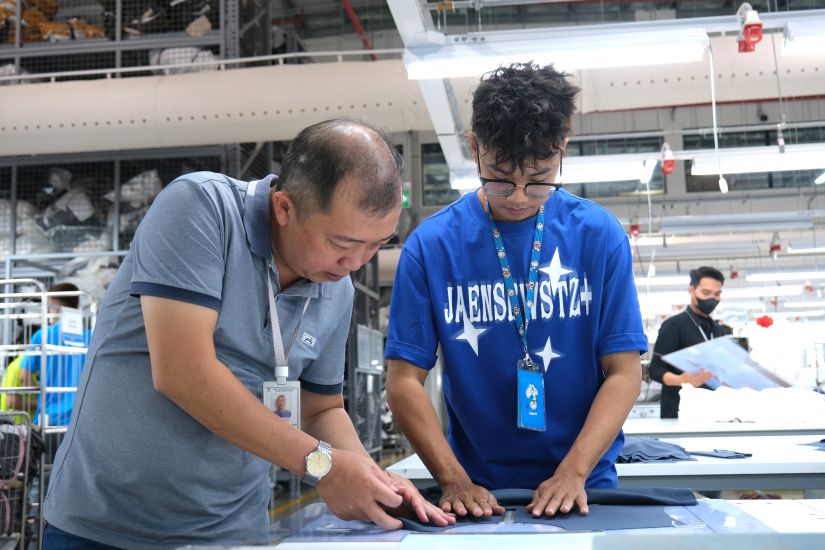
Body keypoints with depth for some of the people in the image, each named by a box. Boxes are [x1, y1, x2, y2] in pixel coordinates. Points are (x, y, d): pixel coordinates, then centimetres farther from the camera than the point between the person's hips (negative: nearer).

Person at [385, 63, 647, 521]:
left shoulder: (599, 235, -2)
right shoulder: (430, 245, -4)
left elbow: (623, 372, -1)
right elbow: (405, 381, -3)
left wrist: (573, 471, -12)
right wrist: (454, 480, -13)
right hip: (478, 494, 0)